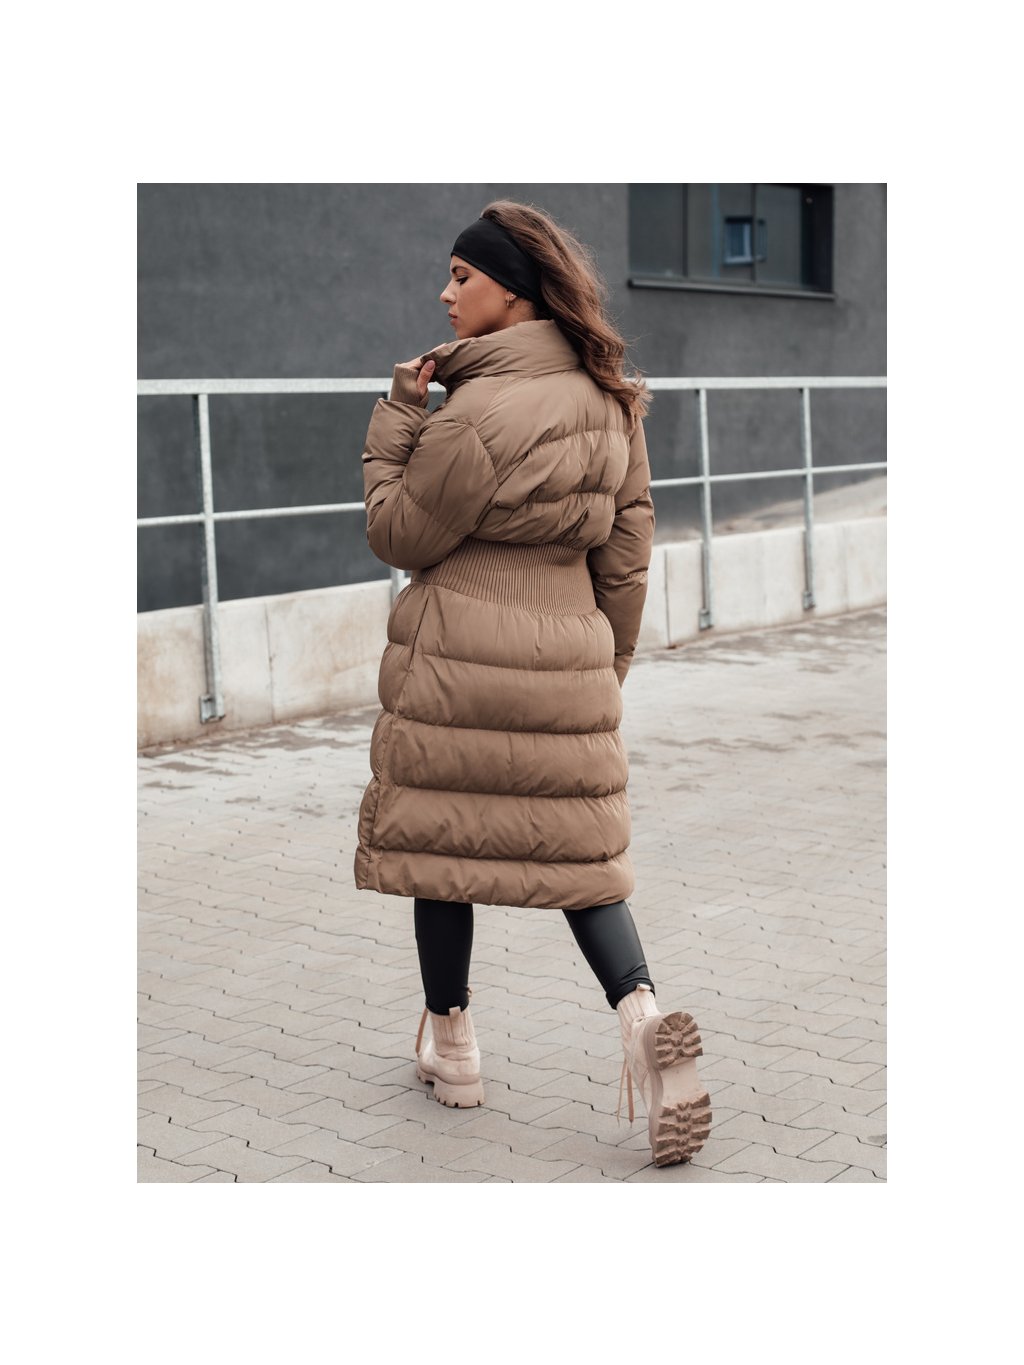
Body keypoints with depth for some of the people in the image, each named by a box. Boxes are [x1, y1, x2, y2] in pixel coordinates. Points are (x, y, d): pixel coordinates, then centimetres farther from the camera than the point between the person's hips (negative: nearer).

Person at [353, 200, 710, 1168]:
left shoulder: (478, 414, -18)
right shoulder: (611, 401, 5)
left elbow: (397, 535, -8)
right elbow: (629, 550, 10)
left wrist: (396, 420, 0)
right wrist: (610, 656, 20)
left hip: (460, 655, -6)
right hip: (571, 656, 6)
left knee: (439, 834, 10)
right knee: (574, 843, 14)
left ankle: (451, 1050, 21)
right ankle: (641, 1011, -7)